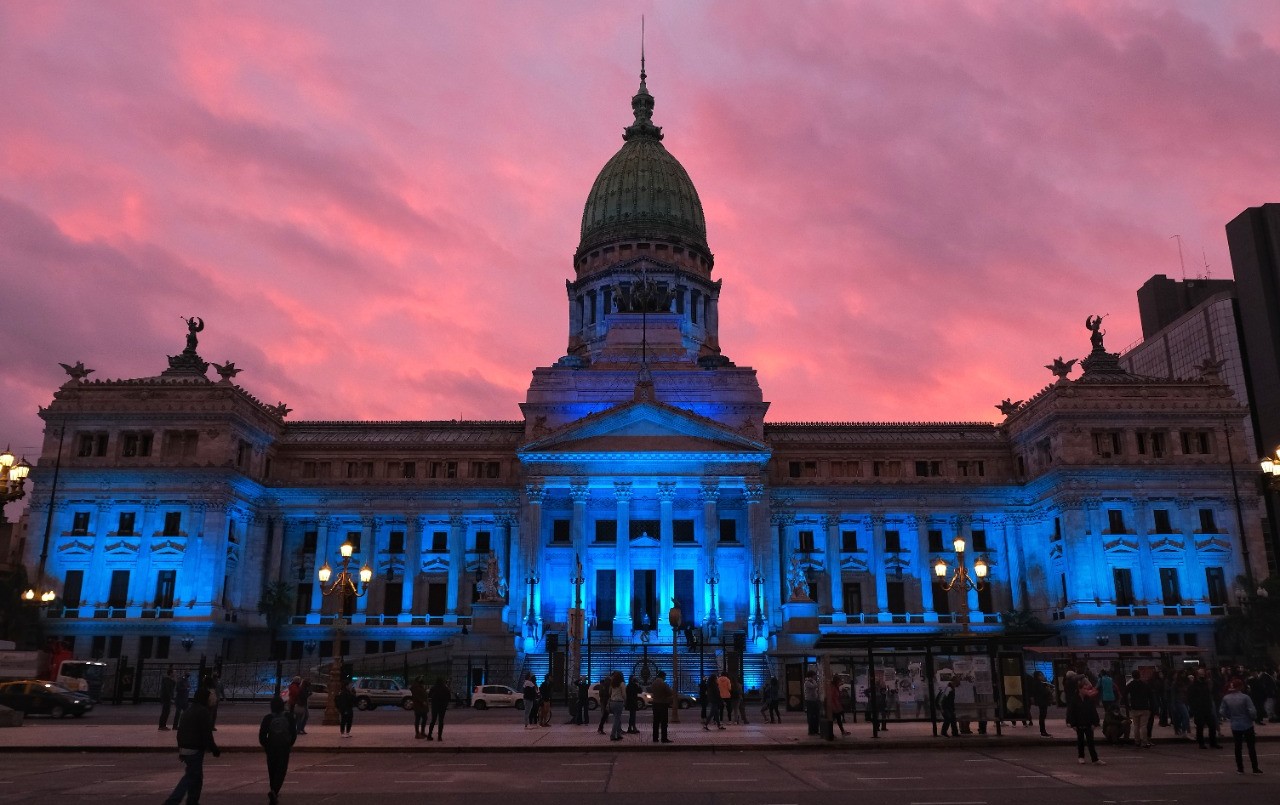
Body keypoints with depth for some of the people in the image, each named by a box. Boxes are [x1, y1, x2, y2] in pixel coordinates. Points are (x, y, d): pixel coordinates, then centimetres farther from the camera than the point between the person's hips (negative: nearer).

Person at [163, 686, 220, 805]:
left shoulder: (188, 711, 14)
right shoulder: (203, 712, -14)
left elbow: (180, 732, 19)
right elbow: (207, 734, -17)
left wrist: (180, 750, 25)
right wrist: (215, 749, -9)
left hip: (184, 749, 9)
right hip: (195, 750, -9)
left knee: (196, 777, 17)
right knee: (190, 777, -5)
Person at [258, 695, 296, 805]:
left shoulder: (267, 718, -5)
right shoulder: (289, 717, -4)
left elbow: (262, 735, -5)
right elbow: (294, 733, 0)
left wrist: (265, 745, 13)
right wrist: (290, 744, 16)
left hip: (271, 748, 1)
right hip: (285, 748, -1)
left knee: (272, 771, 17)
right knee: (281, 771, 0)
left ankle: (273, 792, 25)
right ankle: (274, 791, -21)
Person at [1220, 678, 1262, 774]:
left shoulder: (1226, 698, -5)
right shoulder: (1245, 698, -16)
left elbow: (1221, 712, -2)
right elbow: (1252, 711, -17)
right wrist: (1254, 718, 3)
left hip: (1235, 726, 3)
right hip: (1247, 725, -3)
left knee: (1237, 747, 11)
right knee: (1251, 747, 7)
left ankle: (1240, 769, 14)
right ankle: (1255, 769, 10)